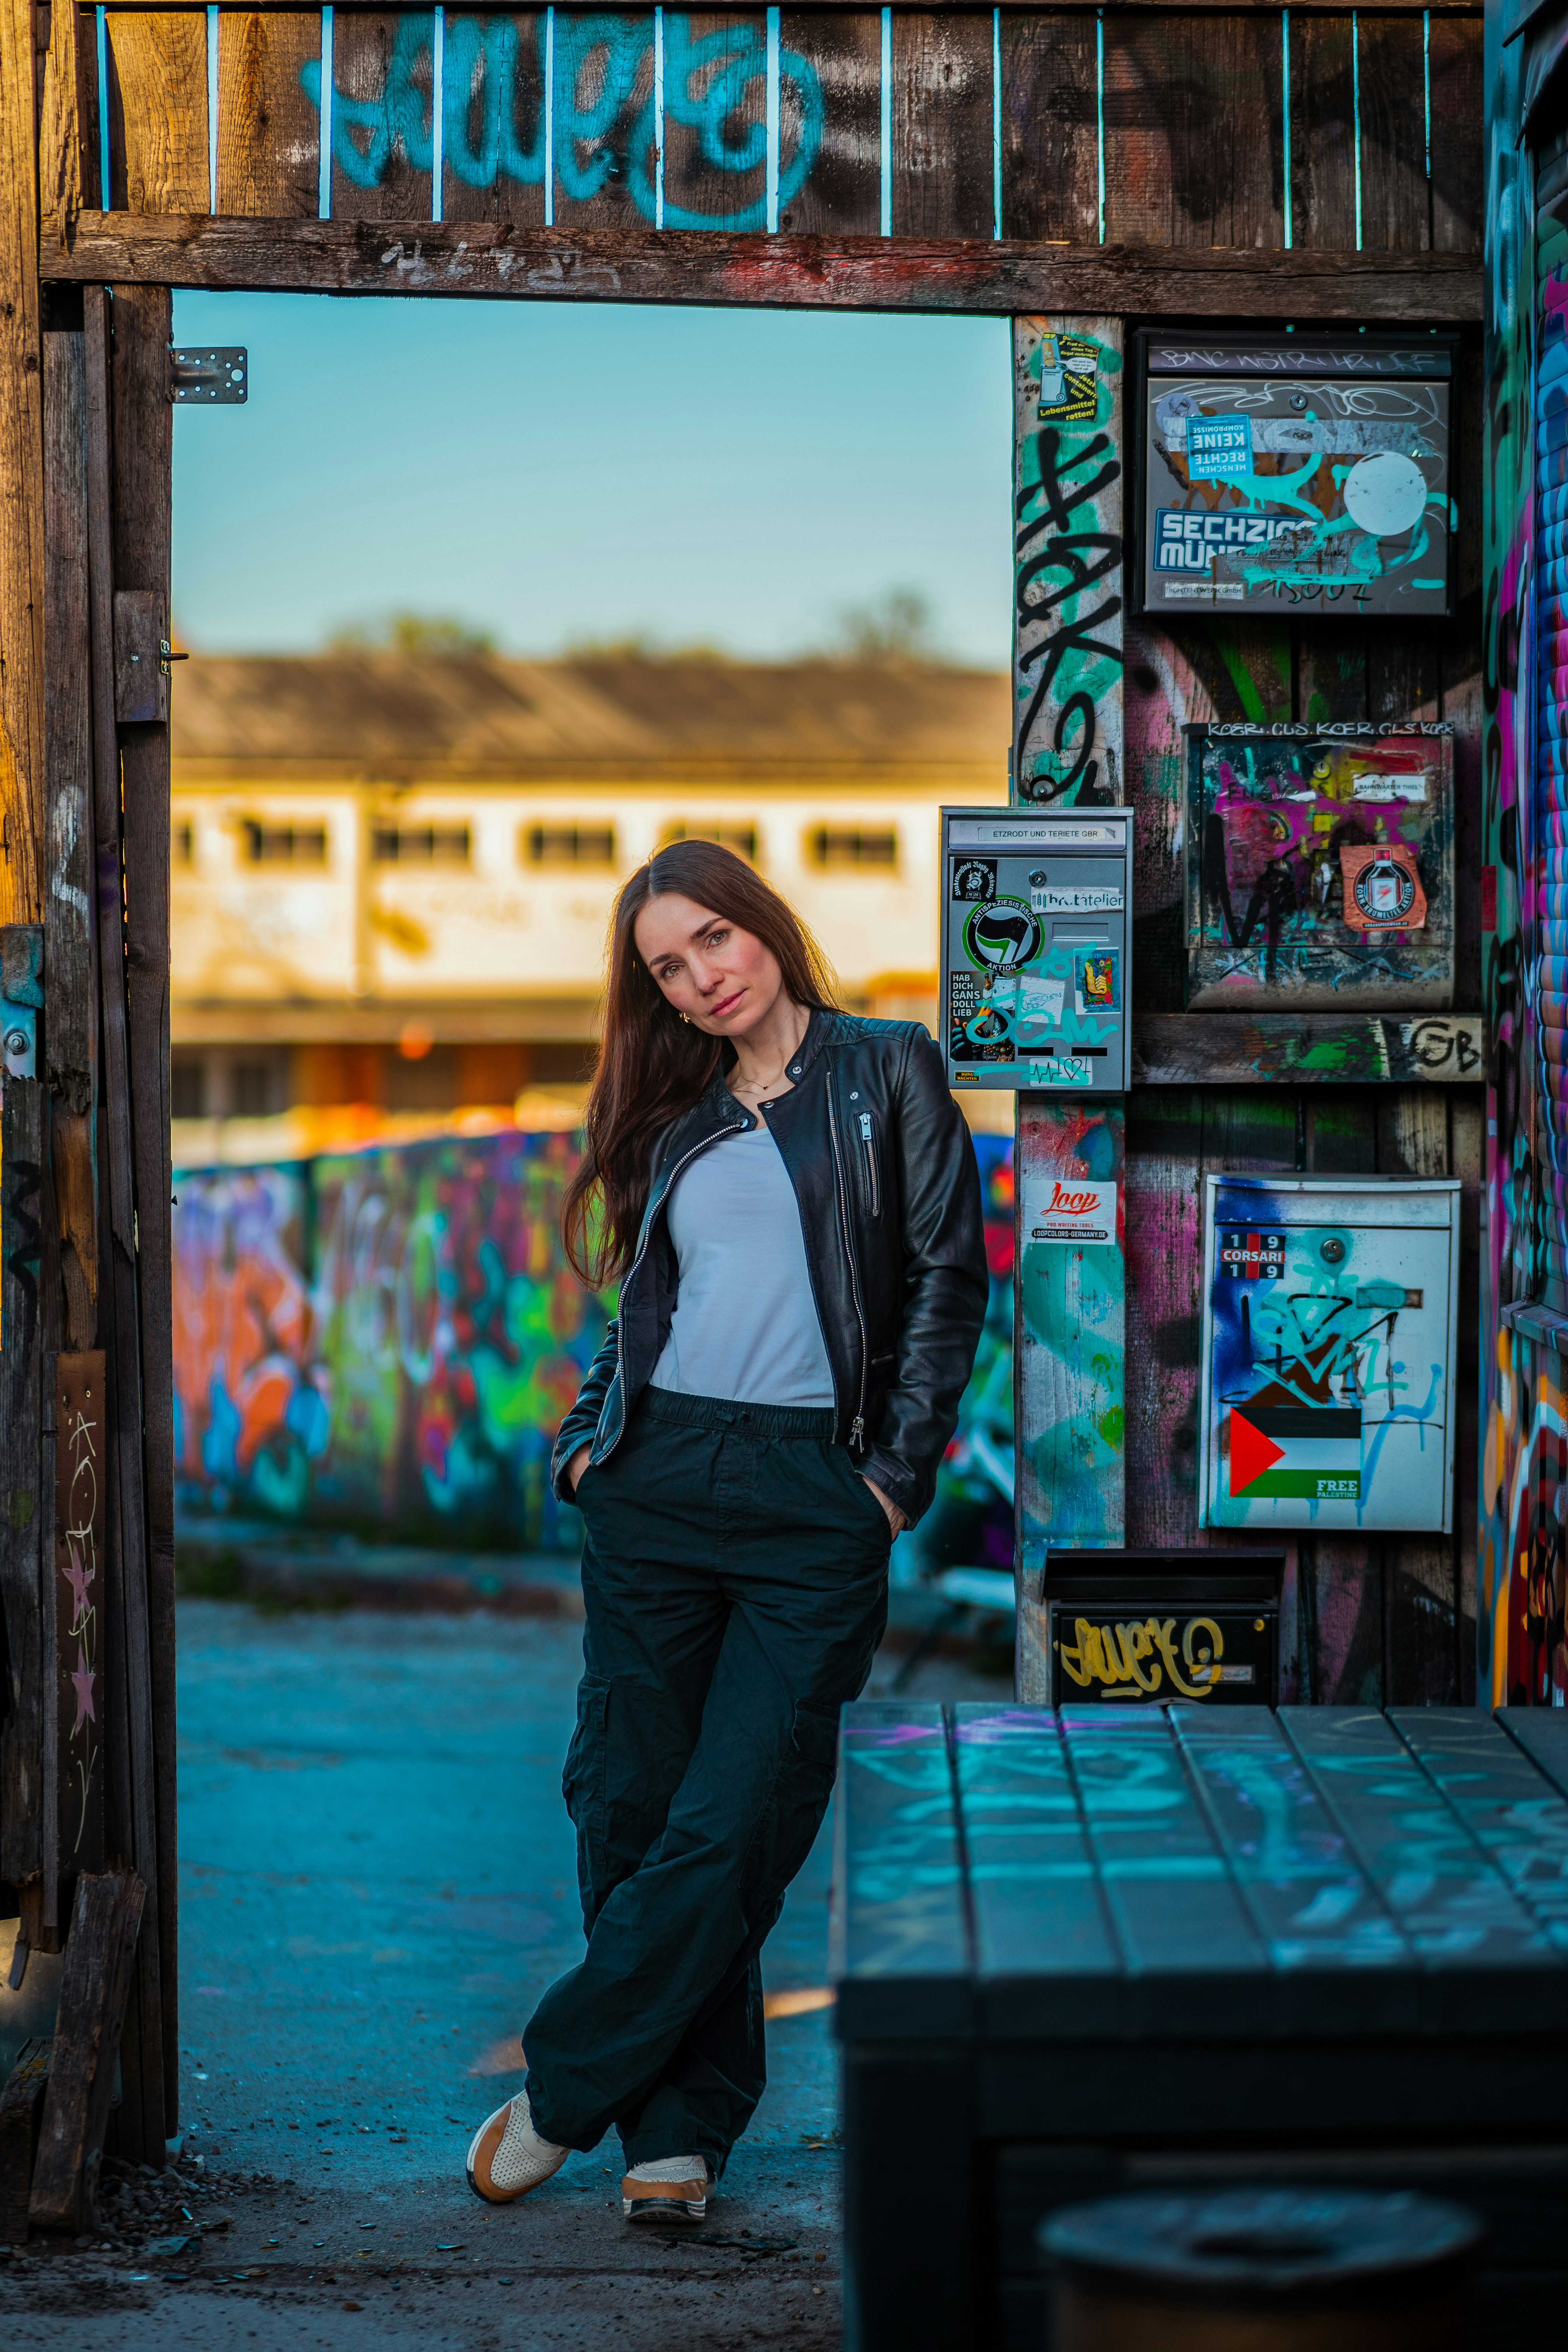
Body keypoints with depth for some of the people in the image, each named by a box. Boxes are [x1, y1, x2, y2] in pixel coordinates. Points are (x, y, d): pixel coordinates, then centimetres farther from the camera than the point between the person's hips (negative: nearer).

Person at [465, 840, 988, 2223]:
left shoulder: (887, 1072, 5)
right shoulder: (675, 1115, 17)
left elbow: (949, 1275, 1)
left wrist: (898, 1473, -5)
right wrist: (590, 1433, 7)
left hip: (814, 1490, -4)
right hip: (657, 1480, 4)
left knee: (732, 1826, -8)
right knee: (629, 1807, 2)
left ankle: (564, 2093, 4)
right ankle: (682, 2133, 11)